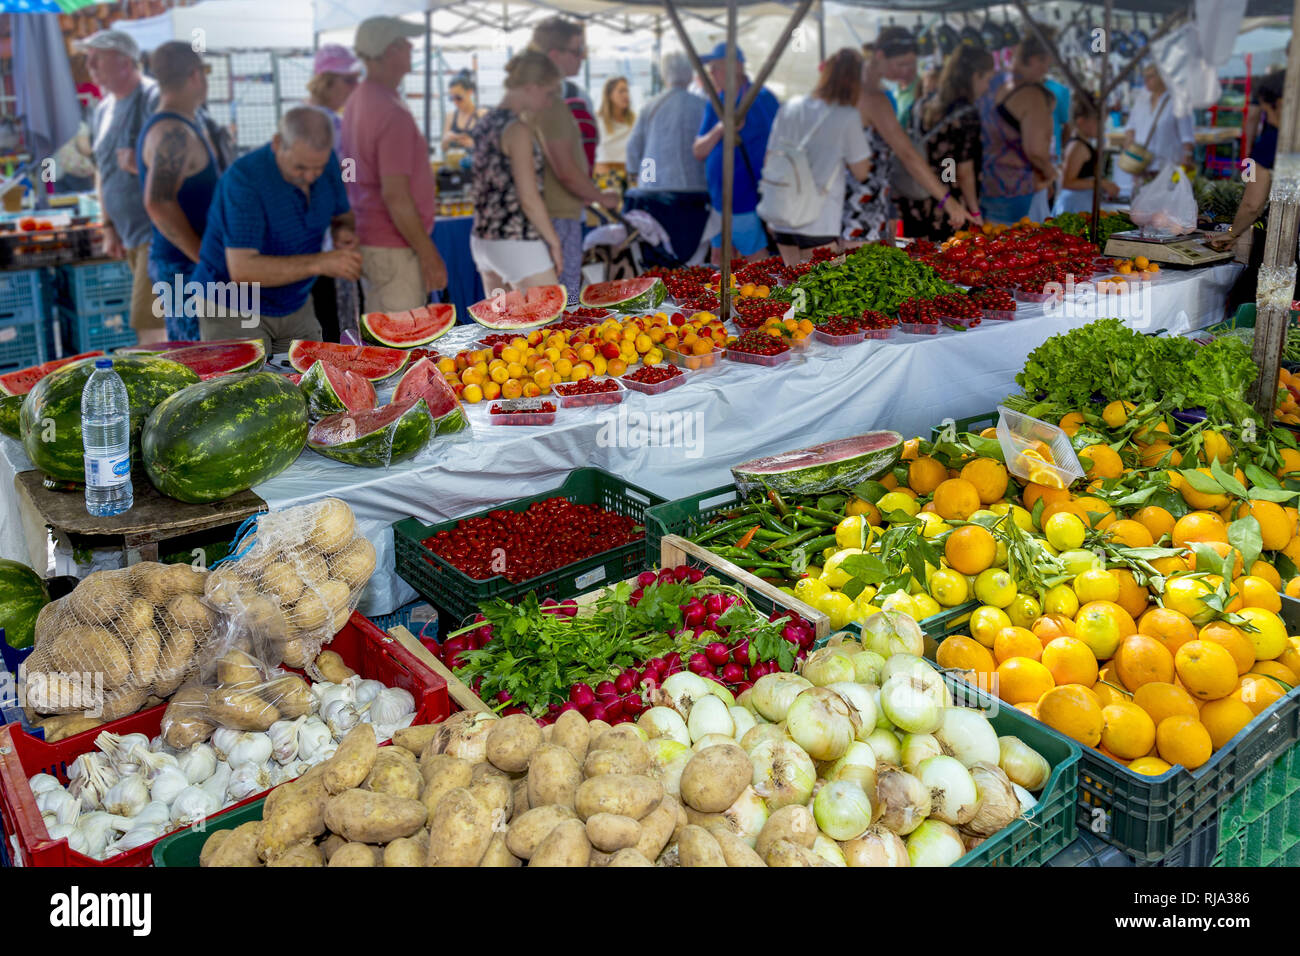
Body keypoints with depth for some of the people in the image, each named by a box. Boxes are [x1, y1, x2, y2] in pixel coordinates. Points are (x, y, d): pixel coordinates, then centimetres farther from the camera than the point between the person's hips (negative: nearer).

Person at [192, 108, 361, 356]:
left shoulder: (327, 162, -6)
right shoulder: (245, 178, -25)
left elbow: (342, 215, 12)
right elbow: (241, 269, -30)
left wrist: (343, 231, -14)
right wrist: (320, 263, -36)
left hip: (296, 306, 6)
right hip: (236, 311, -5)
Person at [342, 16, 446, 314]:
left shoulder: (358, 101, 10)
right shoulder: (392, 113, -20)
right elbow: (394, 194, -24)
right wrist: (429, 255, -20)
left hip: (367, 241, 10)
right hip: (394, 250, -10)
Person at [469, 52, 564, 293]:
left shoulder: (484, 124, 10)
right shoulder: (516, 130, -15)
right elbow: (529, 199, -18)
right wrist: (554, 242, -8)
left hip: (483, 239, 9)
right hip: (516, 243, -9)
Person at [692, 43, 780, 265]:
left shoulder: (761, 98, -10)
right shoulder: (715, 103, 10)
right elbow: (698, 151, 7)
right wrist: (719, 130, -13)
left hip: (750, 205, -7)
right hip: (720, 202, 7)